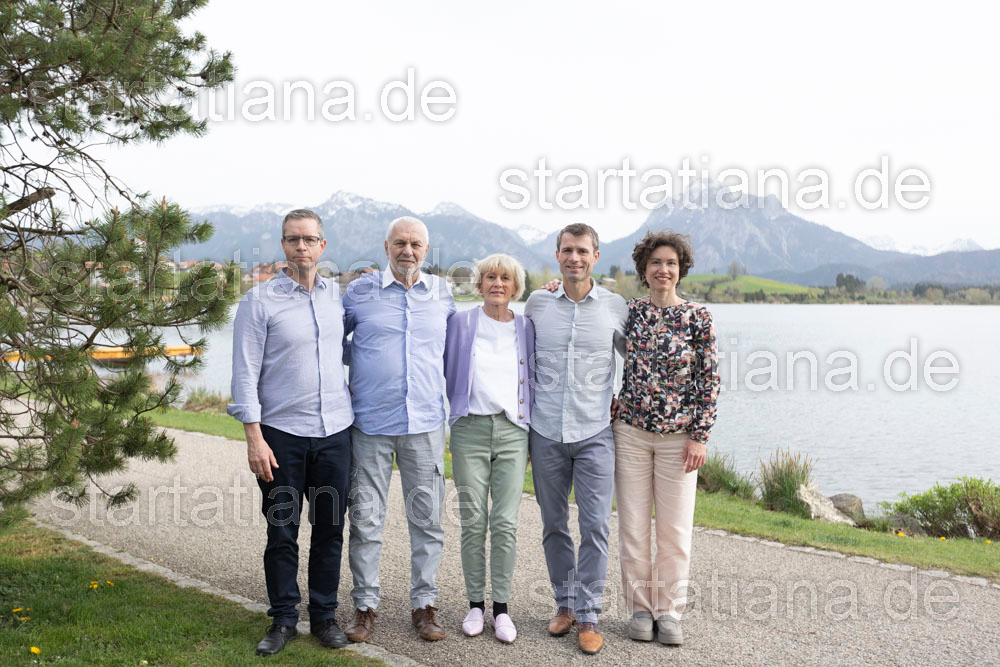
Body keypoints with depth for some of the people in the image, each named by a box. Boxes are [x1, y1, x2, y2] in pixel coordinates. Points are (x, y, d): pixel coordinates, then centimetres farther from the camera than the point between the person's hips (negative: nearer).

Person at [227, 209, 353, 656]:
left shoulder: (337, 296, 7)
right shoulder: (260, 300, -4)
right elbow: (245, 373, -6)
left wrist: (353, 393, 15)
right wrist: (254, 437, -11)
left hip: (335, 431, 3)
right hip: (282, 434, -3)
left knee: (330, 529, 9)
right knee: (282, 532, 6)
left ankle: (324, 615, 23)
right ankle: (283, 619, 21)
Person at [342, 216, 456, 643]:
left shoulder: (442, 293, 7)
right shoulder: (360, 291, 2)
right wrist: (361, 369, 5)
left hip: (425, 424, 2)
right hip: (370, 424, -1)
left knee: (427, 520, 7)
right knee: (366, 519, 4)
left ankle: (424, 605, 20)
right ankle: (365, 606, 19)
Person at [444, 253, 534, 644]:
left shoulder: (526, 327, 8)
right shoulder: (461, 322, 5)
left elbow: (535, 378, 15)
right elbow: (444, 369, 9)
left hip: (513, 431, 1)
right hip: (470, 428, -1)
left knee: (505, 523, -1)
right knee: (473, 521, 2)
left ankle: (501, 608, 10)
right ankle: (475, 604, 16)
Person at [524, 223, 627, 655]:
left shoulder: (615, 307, 1)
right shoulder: (536, 303, 4)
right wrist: (522, 417, 12)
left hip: (595, 434, -1)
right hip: (545, 433, 2)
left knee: (595, 527, -3)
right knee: (554, 525, 10)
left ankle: (588, 616, 10)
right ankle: (565, 603, 27)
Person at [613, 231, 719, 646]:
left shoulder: (698, 317, -2)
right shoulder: (627, 311, 3)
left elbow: (709, 380, -3)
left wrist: (700, 436, -7)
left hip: (679, 435, -1)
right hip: (630, 431, 2)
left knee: (675, 529, 5)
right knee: (633, 526, 6)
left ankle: (669, 611, 20)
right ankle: (640, 608, 21)